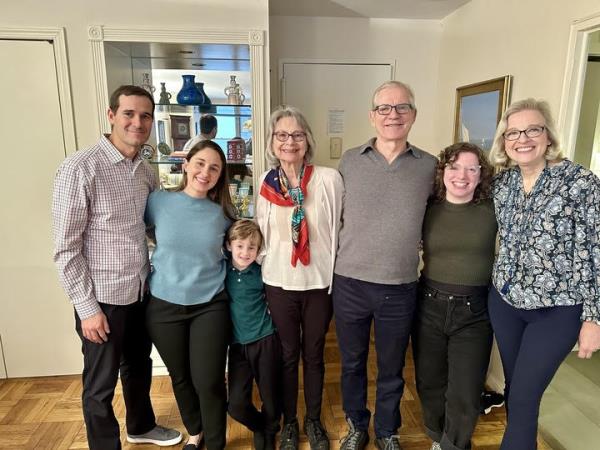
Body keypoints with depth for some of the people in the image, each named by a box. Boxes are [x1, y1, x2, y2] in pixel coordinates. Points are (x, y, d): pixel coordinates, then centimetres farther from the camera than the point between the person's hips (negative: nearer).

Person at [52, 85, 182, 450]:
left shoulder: (147, 172, 3)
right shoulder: (80, 168, -17)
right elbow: (66, 248, -16)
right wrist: (87, 307, -15)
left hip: (142, 292, 7)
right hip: (103, 298, -6)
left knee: (139, 366, 25)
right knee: (101, 385, 13)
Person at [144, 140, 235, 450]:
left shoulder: (223, 212, -5)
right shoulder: (158, 201, -8)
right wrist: (167, 256, 1)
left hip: (210, 306, -1)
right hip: (164, 306, 1)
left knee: (209, 382, 2)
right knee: (180, 378, 18)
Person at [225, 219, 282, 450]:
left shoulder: (261, 273, -5)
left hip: (265, 341, -1)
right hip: (237, 344, 1)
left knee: (270, 396, 10)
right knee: (236, 405, 1)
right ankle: (258, 426, 34)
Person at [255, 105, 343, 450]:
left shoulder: (329, 179, -10)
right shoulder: (266, 183, -2)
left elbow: (341, 226, -3)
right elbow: (260, 232, 8)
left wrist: (336, 271, -1)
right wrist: (261, 266, 7)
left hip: (320, 282, -1)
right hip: (279, 283, 1)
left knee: (314, 355, 17)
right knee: (287, 356, 17)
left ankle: (314, 420, 41)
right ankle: (290, 422, 40)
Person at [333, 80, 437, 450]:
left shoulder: (429, 166, -1)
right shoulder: (350, 161, -1)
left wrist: (410, 243, 4)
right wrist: (354, 249, 6)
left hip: (400, 289, 0)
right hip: (350, 284, 1)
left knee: (391, 370, 18)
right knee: (352, 364, 18)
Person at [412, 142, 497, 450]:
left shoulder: (493, 210, -4)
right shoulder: (428, 210, -1)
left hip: (475, 311, -1)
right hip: (430, 306, 2)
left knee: (464, 395, 4)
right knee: (429, 384, 17)